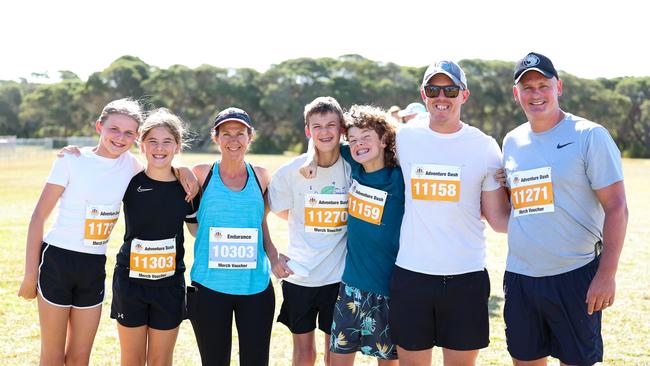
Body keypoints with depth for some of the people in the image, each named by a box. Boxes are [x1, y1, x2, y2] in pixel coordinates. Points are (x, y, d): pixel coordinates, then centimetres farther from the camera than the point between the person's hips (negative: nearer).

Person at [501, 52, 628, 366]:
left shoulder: (589, 136, -6)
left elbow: (616, 207, -10)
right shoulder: (512, 141, 11)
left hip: (575, 277, -5)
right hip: (519, 277, 5)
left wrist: (606, 275, -16)